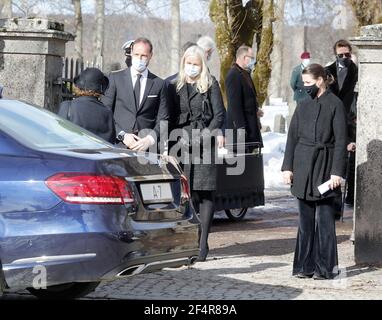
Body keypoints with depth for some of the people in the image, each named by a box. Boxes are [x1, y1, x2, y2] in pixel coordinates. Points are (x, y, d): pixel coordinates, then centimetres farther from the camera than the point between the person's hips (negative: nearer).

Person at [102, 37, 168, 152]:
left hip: (146, 146, 1)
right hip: (118, 144, -1)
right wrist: (122, 135, -6)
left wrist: (150, 139, -7)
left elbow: (163, 120, 10)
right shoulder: (115, 78, 9)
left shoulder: (159, 84, 11)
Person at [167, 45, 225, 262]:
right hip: (182, 144, 2)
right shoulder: (175, 87, 14)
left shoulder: (211, 85, 5)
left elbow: (220, 114, 1)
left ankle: (203, 242, -2)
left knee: (205, 193, -5)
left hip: (204, 144, -2)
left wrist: (206, 135, -11)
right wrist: (177, 137, -2)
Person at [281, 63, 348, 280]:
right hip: (303, 166, 5)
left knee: (324, 217, -5)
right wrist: (287, 167, 7)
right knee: (306, 217, 8)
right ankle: (306, 266, 13)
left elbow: (341, 140, -7)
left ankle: (326, 267, 1)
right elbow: (293, 137, 14)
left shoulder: (335, 105, -5)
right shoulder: (304, 106, 11)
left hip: (324, 167, -5)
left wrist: (337, 172, -12)